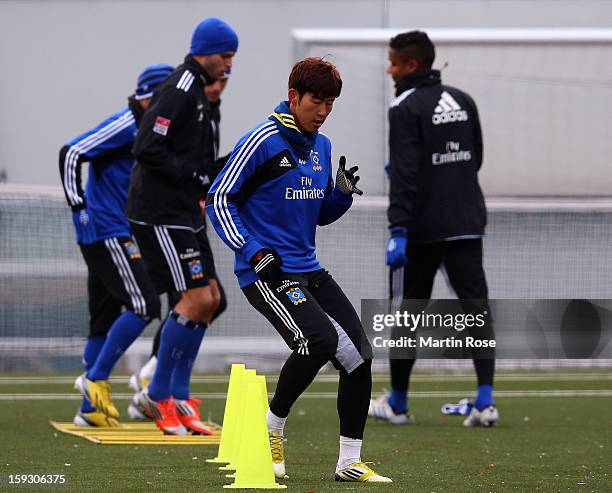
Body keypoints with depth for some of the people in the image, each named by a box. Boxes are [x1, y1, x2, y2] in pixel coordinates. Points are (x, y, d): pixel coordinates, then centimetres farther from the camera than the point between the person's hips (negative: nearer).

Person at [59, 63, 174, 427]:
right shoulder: (126, 125, -13)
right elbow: (71, 153, -18)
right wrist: (79, 206, -17)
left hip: (120, 235, 10)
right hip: (107, 233, -10)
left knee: (105, 321, 9)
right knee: (143, 306, -15)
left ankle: (90, 410, 12)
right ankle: (96, 379, -7)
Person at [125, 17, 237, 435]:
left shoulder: (198, 92, 16)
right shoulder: (179, 90, -15)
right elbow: (147, 149, -22)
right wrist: (197, 177, -18)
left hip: (184, 213, 10)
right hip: (161, 214, -10)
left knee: (210, 298, 10)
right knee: (197, 299, -12)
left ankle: (179, 396, 14)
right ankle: (157, 396, -2)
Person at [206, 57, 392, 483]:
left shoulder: (322, 146, 13)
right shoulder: (262, 142, -10)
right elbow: (219, 200, -8)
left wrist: (343, 193, 0)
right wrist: (252, 251, -19)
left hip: (309, 271, 8)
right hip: (264, 272, -8)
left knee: (359, 353, -2)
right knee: (321, 340, -26)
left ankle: (350, 463, 7)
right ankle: (271, 428, -4)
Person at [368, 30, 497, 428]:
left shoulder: (406, 108, -11)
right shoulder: (463, 101, 11)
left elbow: (404, 174, -18)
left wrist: (398, 230, -22)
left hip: (422, 229, -5)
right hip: (467, 223, 5)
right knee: (476, 305, 1)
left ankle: (398, 403, 17)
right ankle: (486, 400, -10)